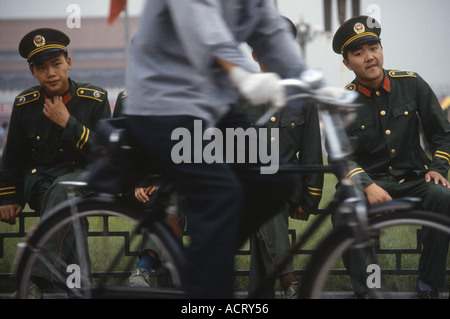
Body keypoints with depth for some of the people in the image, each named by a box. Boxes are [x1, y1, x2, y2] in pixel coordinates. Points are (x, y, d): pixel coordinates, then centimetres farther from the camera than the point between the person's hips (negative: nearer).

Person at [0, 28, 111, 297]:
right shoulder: (25, 104, 6)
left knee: (61, 189, -38)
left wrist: (67, 123, -13)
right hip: (41, 180, 2)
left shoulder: (95, 99, 0)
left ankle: (40, 282, -48)